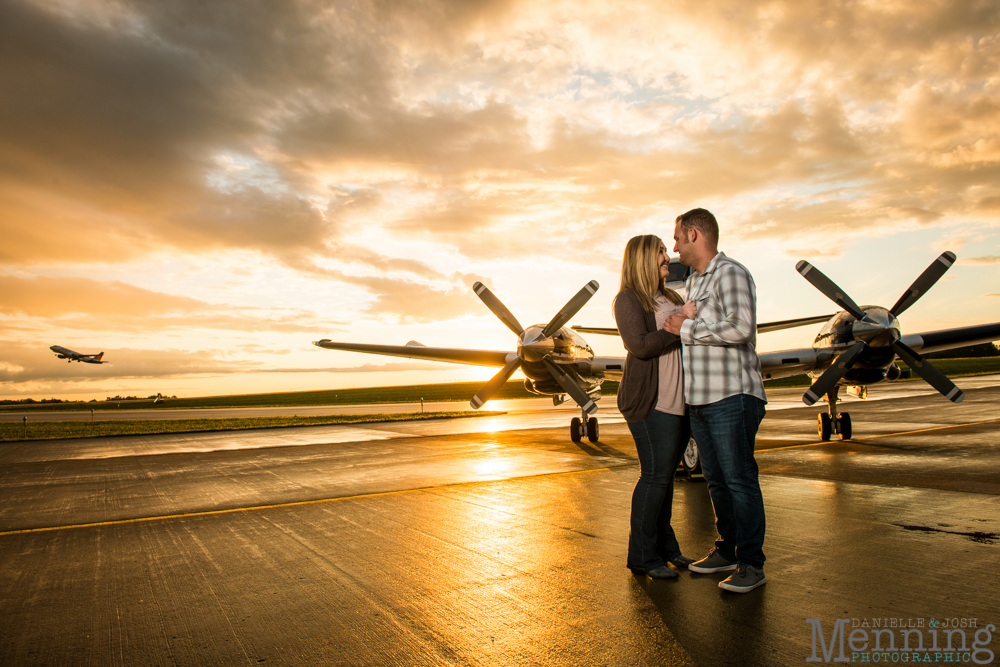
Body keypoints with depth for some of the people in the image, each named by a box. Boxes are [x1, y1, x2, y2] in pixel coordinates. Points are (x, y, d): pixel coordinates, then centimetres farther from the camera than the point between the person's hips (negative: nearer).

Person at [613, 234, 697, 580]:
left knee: (666, 474, 13)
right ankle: (642, 556, 5)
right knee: (655, 474, -6)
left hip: (679, 400, 8)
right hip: (651, 400, -8)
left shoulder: (670, 297, 20)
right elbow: (641, 345, -18)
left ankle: (664, 546, 24)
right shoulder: (628, 299, -5)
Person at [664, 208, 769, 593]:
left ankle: (751, 564, 9)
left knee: (740, 480, -2)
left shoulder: (731, 274, -10)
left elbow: (740, 327, -24)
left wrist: (687, 329, -16)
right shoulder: (693, 282, 18)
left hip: (732, 396, -8)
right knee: (716, 480, 14)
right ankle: (727, 550, 27)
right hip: (700, 399, 9)